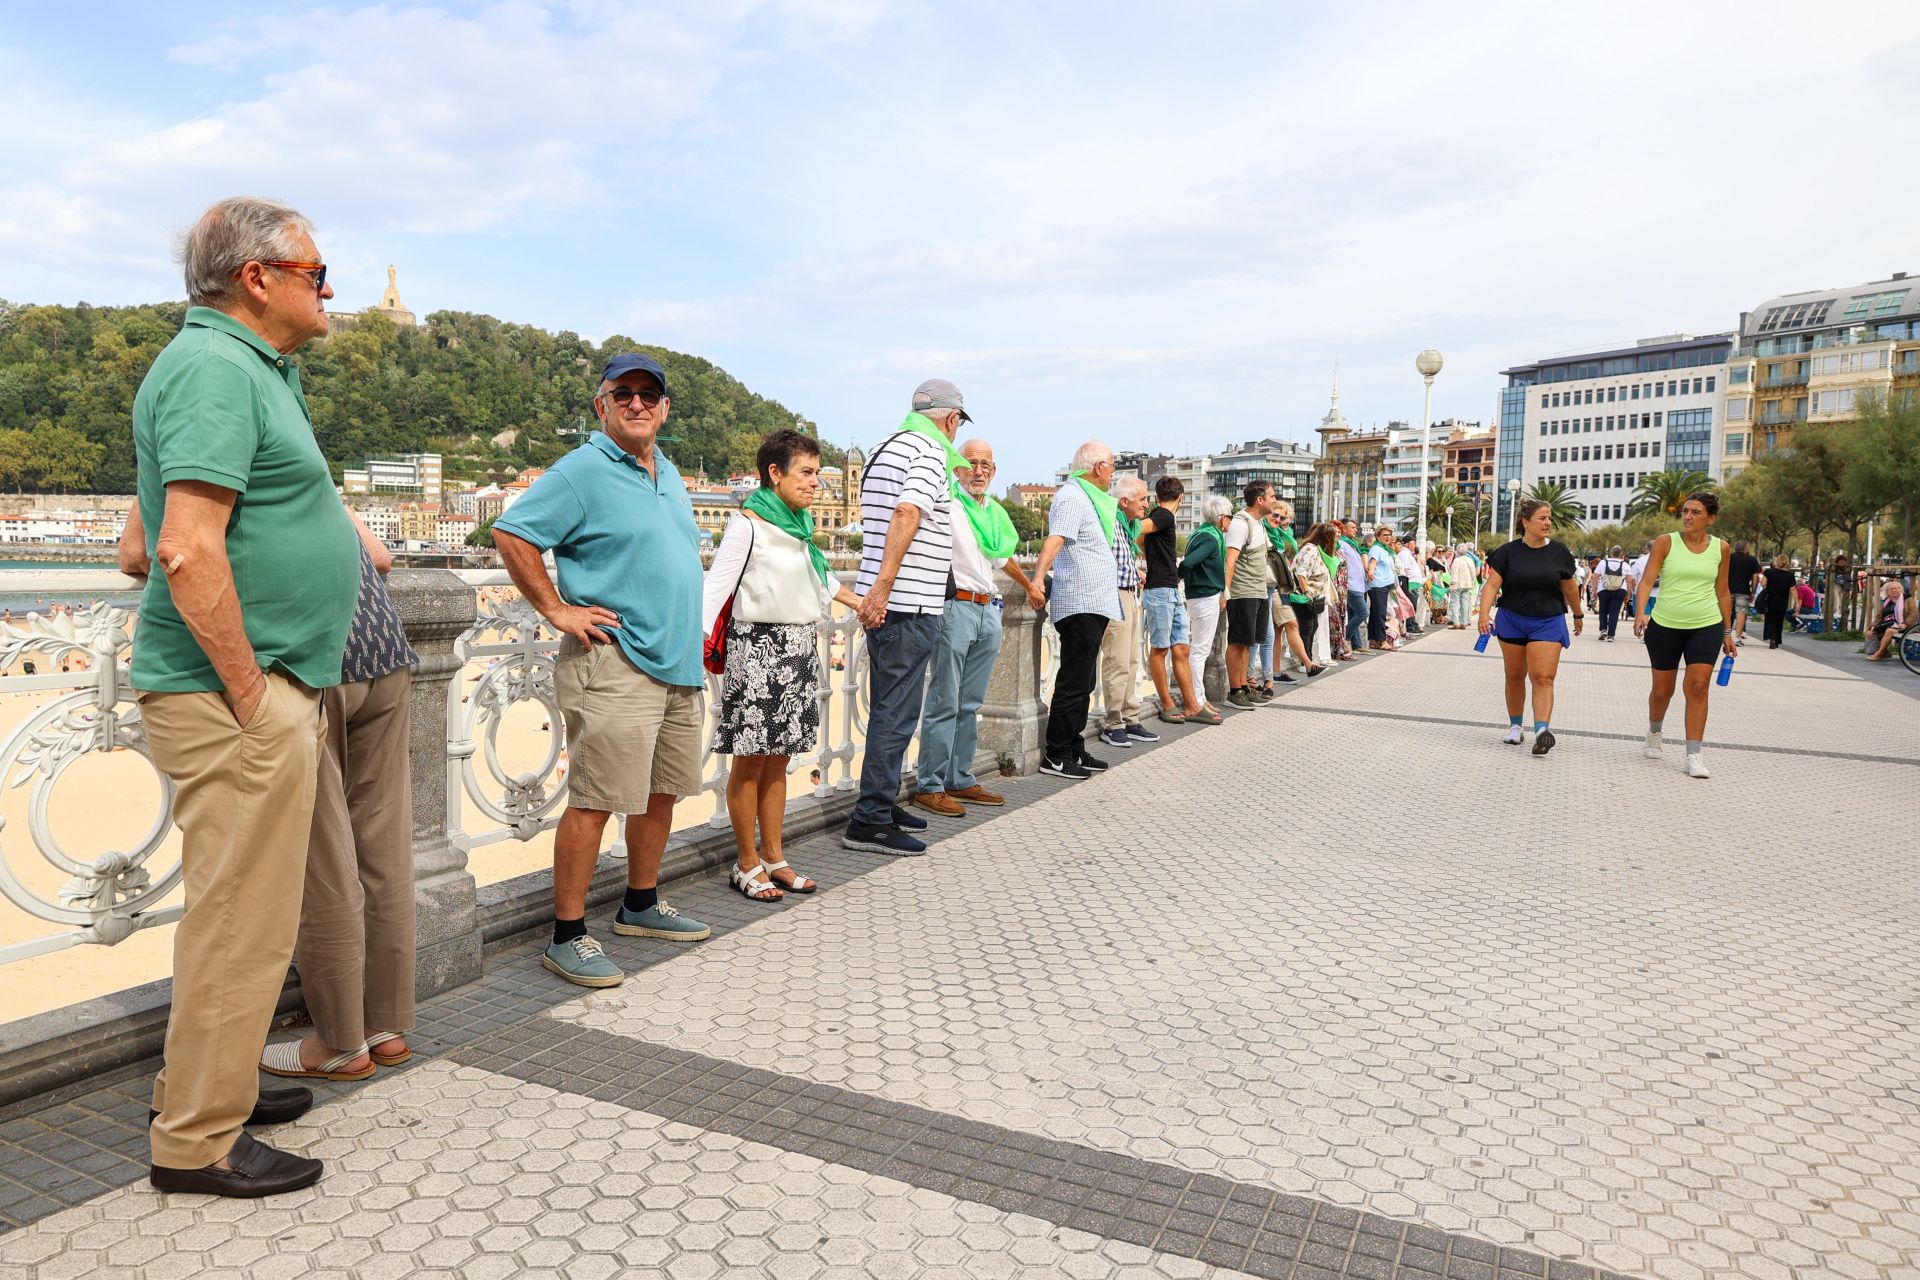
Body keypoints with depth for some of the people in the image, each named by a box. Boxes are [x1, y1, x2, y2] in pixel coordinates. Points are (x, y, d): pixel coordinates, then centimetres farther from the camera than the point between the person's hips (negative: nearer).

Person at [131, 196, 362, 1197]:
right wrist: (250, 693, -21)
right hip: (236, 698, -11)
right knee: (242, 920, -2)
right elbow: (188, 550, -25)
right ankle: (197, 1142, 12)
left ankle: (209, 1085, 36)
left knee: (241, 911, 20)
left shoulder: (249, 366, 18)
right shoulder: (215, 368, -16)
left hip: (266, 690, 11)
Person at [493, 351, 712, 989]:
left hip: (679, 664, 9)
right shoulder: (582, 471, -8)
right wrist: (557, 610, -14)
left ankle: (641, 906, 32)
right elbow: (511, 532, -13)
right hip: (613, 666, -9)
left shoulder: (668, 472, 17)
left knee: (662, 790, 16)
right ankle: (567, 938, 3)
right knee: (595, 801, -7)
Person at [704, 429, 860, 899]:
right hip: (758, 648, -7)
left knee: (777, 759, 12)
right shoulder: (747, 525, -11)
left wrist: (855, 601, 37)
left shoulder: (800, 524, 12)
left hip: (800, 650, 7)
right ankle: (747, 863, 12)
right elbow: (716, 587, -18)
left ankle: (773, 857, 20)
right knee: (750, 759, 1)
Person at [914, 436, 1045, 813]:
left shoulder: (995, 513, 19)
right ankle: (929, 785, 2)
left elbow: (1003, 557, 35)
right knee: (944, 703, -6)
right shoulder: (946, 502, -5)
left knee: (970, 704, 12)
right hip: (955, 608, -7)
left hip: (988, 611, 8)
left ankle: (960, 780, 20)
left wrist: (1030, 587, 46)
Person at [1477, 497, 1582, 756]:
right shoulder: (1508, 552, -3)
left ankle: (1542, 730, -23)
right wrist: (1484, 613, -23)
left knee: (1543, 677, -13)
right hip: (1512, 621, 1)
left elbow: (1569, 587, 12)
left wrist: (1578, 615, 22)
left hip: (1548, 623, -1)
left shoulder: (1559, 551, 1)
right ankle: (1515, 726, 26)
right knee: (1515, 677, 11)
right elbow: (1492, 585, -9)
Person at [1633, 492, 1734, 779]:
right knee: (1662, 689, 10)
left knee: (1698, 687, -10)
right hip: (1665, 625, -1)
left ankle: (1693, 756, -7)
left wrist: (1728, 631, 13)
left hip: (1706, 626, 1)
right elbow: (1647, 580, -10)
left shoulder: (1720, 548, 4)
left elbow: (1722, 592, 12)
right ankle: (1654, 732, 39)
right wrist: (1640, 612, -26)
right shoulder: (1665, 542, -4)